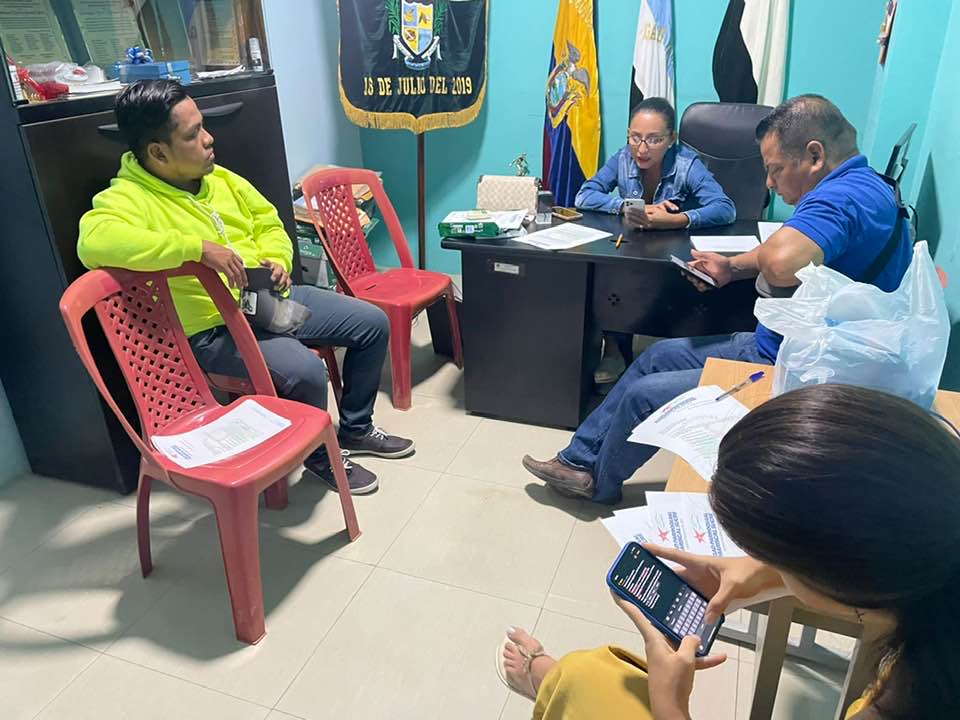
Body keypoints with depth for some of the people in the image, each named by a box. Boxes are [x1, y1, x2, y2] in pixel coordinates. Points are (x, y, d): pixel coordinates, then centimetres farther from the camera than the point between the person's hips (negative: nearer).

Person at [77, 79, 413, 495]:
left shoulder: (219, 177, 7)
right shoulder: (127, 199, -16)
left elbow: (268, 224, 17)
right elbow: (95, 241, -37)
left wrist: (278, 262, -5)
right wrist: (198, 247, -39)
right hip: (213, 329, -8)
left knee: (373, 324, 4)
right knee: (306, 371, -31)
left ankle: (355, 429, 22)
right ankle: (320, 455, 2)